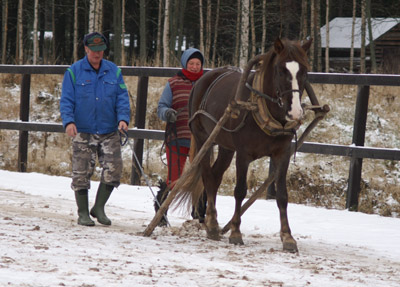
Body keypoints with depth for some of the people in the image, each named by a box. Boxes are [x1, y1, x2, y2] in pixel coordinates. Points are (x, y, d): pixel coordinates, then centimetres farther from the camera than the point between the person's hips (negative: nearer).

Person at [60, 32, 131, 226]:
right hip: (83, 132, -2)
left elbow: (122, 98, 7)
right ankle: (83, 213, 11)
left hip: (109, 132, 2)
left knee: (113, 171, -4)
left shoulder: (114, 71, 9)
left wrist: (123, 118, -10)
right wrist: (69, 121, -17)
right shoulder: (74, 71, 1)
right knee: (82, 174, -1)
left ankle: (99, 208, 14)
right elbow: (66, 100, -2)